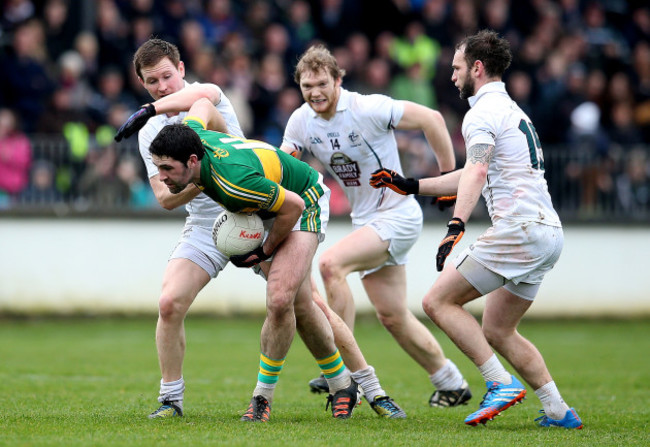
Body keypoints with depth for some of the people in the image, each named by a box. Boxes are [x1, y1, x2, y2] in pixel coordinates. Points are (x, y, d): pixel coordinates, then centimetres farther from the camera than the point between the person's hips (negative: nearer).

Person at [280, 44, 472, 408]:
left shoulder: (368, 109, -19)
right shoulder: (301, 122, -1)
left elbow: (431, 119, -14)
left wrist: (450, 175, -11)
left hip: (397, 215, -8)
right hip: (366, 220, 8)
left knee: (331, 264, -27)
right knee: (392, 316, 9)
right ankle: (452, 384, 26)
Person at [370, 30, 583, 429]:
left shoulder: (483, 112, -6)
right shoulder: (512, 110, 25)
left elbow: (477, 173, -25)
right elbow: (475, 175, 35)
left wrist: (456, 226, -37)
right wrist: (410, 185, 37)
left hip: (518, 229, -10)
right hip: (549, 233, 10)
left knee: (438, 301, -5)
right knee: (498, 332, 16)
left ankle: (501, 383, -14)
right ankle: (558, 412, 8)